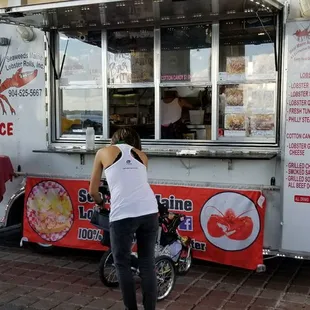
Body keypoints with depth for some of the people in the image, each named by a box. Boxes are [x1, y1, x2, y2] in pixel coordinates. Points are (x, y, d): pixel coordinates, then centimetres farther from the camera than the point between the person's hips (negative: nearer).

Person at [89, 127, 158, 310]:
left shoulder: (104, 152, 15)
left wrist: (100, 202, 40)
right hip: (149, 211, 4)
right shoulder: (142, 155, 22)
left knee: (122, 264, 14)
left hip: (123, 214, -3)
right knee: (148, 264, 14)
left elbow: (93, 191, 19)